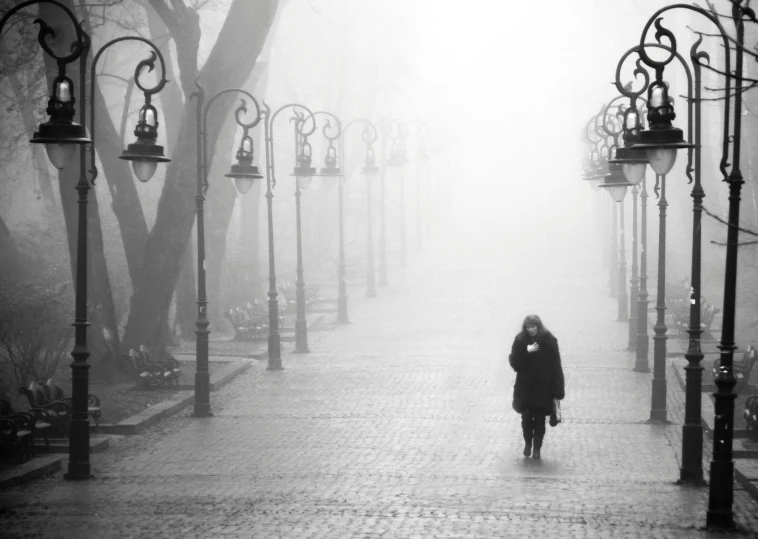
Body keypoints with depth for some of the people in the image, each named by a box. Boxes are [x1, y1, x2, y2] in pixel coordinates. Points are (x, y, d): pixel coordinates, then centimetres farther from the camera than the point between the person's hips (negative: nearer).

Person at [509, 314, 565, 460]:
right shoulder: (520, 340, -2)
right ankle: (528, 442, 23)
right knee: (526, 416, -1)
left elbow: (556, 366, -5)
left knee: (539, 419, 4)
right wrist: (526, 352, -21)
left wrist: (558, 389, -8)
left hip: (543, 387, -1)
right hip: (525, 387, 1)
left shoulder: (549, 341, -6)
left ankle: (537, 448, 18)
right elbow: (514, 363, -5)